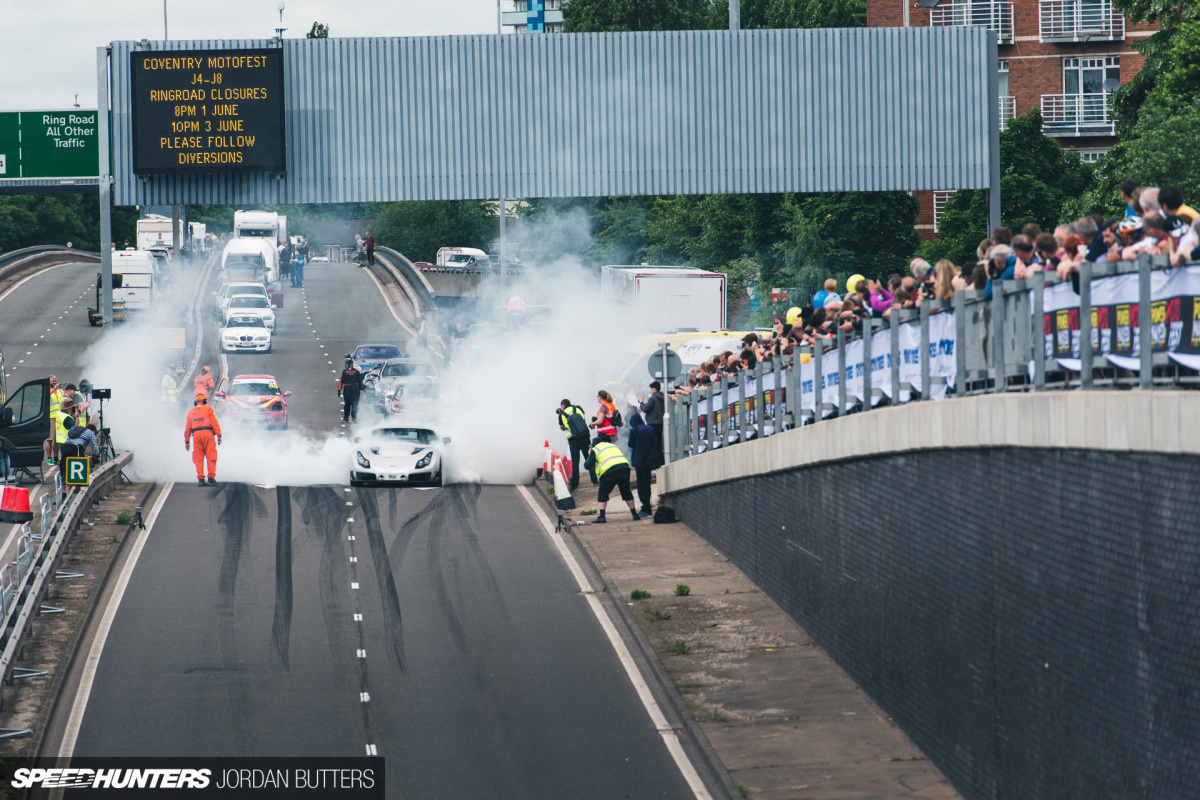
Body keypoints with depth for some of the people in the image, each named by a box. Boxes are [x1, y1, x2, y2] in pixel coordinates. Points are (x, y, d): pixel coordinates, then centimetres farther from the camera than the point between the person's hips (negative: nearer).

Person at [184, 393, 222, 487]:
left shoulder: (191, 412, 17)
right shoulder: (208, 409, 7)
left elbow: (187, 428, 15)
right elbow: (214, 423, -3)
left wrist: (187, 441, 18)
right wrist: (219, 435, -4)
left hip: (196, 435, 3)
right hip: (208, 433, -3)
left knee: (198, 458, 4)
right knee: (211, 457, -1)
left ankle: (200, 478, -2)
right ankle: (211, 477, -7)